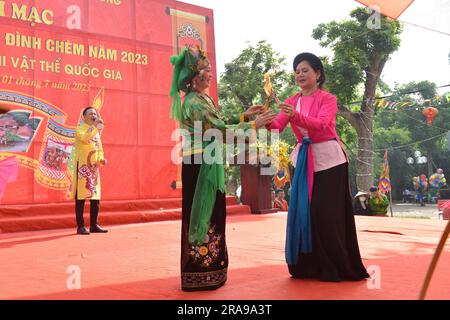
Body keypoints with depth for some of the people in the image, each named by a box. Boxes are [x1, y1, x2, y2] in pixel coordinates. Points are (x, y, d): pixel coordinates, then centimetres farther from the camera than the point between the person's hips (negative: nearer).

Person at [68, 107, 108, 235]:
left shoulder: (97, 131, 18)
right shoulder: (80, 129, -4)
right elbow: (85, 138, -26)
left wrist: (101, 159, 2)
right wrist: (95, 127, -31)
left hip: (94, 167, 7)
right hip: (82, 166, -7)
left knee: (96, 197, 6)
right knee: (80, 197, -5)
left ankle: (94, 225, 14)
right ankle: (80, 226, -1)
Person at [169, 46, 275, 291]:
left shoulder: (204, 99, 14)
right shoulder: (194, 103, -16)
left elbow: (218, 128, 16)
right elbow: (221, 131, -19)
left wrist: (244, 116, 14)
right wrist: (254, 124, -15)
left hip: (208, 164, 9)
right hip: (200, 165, -9)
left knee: (209, 215, 14)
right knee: (201, 215, -3)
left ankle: (207, 270, 24)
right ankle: (199, 275, 7)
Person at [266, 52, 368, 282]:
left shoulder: (327, 99, -4)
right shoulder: (292, 102, 10)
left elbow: (321, 124, -24)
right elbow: (278, 125, -6)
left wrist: (296, 116, -40)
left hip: (328, 159, -5)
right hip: (304, 159, 5)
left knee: (326, 213, -5)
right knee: (303, 211, 3)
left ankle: (336, 268, 8)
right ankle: (309, 266, 14)